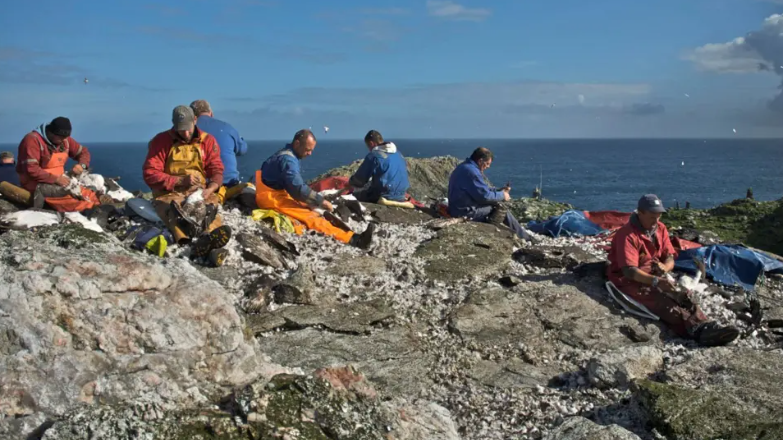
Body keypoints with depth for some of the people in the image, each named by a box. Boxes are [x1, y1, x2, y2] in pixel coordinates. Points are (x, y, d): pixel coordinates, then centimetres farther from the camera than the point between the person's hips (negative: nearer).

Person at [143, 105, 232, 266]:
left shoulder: (208, 141, 10)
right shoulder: (161, 141, 3)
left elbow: (216, 170, 6)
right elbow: (150, 174, -4)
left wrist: (210, 189, -17)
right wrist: (180, 181, -15)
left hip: (199, 193, 3)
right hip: (169, 193, -3)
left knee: (210, 207, -34)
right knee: (172, 208, -39)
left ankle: (208, 242, -68)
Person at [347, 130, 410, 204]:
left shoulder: (373, 155, -10)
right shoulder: (398, 153, 11)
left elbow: (359, 179, -6)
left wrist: (351, 182, 18)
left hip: (383, 196, -7)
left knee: (354, 195, 6)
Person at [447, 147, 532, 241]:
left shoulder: (464, 167, 12)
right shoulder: (472, 171, -22)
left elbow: (482, 190, 21)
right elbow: (485, 195, -19)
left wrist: (499, 191, 13)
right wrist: (502, 195, -3)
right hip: (466, 212, -10)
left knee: (497, 205, 14)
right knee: (500, 208, -5)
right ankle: (524, 238, 9)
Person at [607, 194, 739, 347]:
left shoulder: (660, 228, 6)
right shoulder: (627, 235, -18)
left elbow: (670, 258, 7)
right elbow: (629, 271, -26)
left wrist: (664, 267, -19)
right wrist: (656, 281, -38)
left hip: (655, 278, 7)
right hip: (629, 281, -7)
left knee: (681, 296, -22)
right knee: (660, 300, -34)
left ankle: (705, 326, -44)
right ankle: (697, 330, -53)